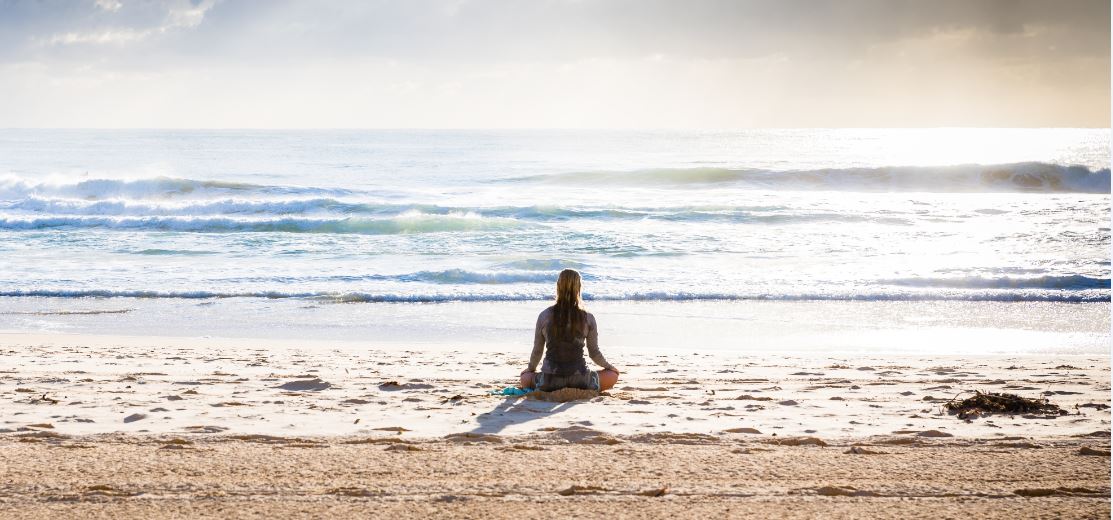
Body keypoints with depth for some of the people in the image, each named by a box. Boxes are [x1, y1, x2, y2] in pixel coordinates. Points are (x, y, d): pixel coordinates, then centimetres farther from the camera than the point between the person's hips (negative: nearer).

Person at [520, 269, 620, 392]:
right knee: (613, 374, 22)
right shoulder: (588, 318, -4)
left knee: (525, 377, 32)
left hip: (550, 382, 1)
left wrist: (531, 368, 28)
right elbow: (594, 353, 6)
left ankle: (553, 391, 8)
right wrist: (608, 366, 27)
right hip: (579, 380, -1)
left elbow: (537, 351, 7)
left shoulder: (544, 316, -3)